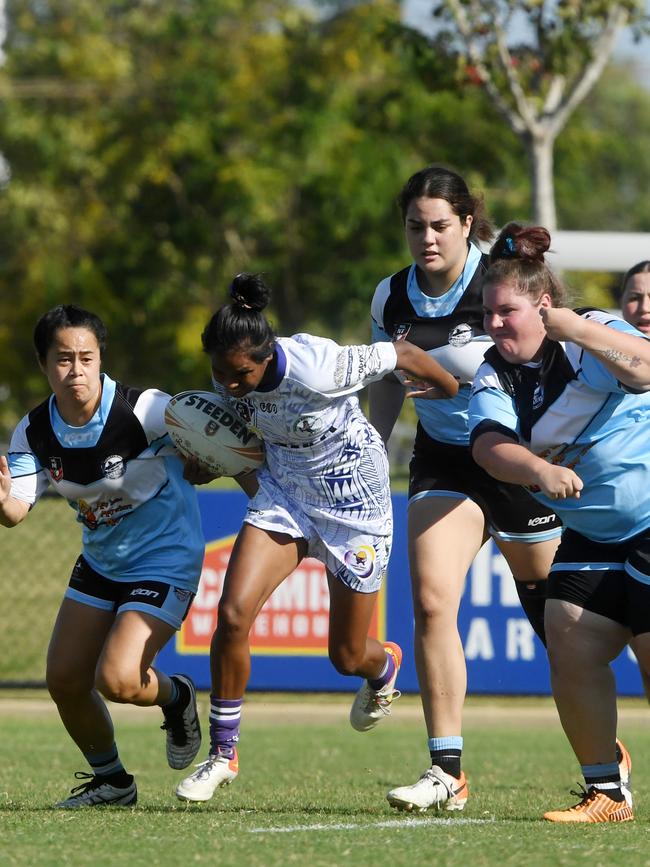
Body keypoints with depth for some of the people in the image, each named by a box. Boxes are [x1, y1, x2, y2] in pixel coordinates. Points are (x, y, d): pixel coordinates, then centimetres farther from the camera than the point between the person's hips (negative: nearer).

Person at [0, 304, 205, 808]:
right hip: (100, 562, 6)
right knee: (65, 680, 5)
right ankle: (110, 780, 30)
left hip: (165, 562, -6)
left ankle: (176, 697, 16)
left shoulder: (146, 411, -25)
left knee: (116, 681, -20)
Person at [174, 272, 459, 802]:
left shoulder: (315, 368, -36)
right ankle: (223, 755, 0)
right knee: (233, 613, -16)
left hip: (352, 495, -4)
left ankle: (386, 666, 49)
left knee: (347, 657, 8)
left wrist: (456, 392, -2)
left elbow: (405, 356, -19)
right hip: (283, 490, 4)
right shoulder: (230, 377, -17)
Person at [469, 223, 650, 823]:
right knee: (570, 653, -5)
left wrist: (580, 330, -48)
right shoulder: (494, 376, 2)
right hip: (591, 539, 7)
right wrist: (539, 471, -37)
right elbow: (489, 444, -16)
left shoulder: (592, 335, -14)